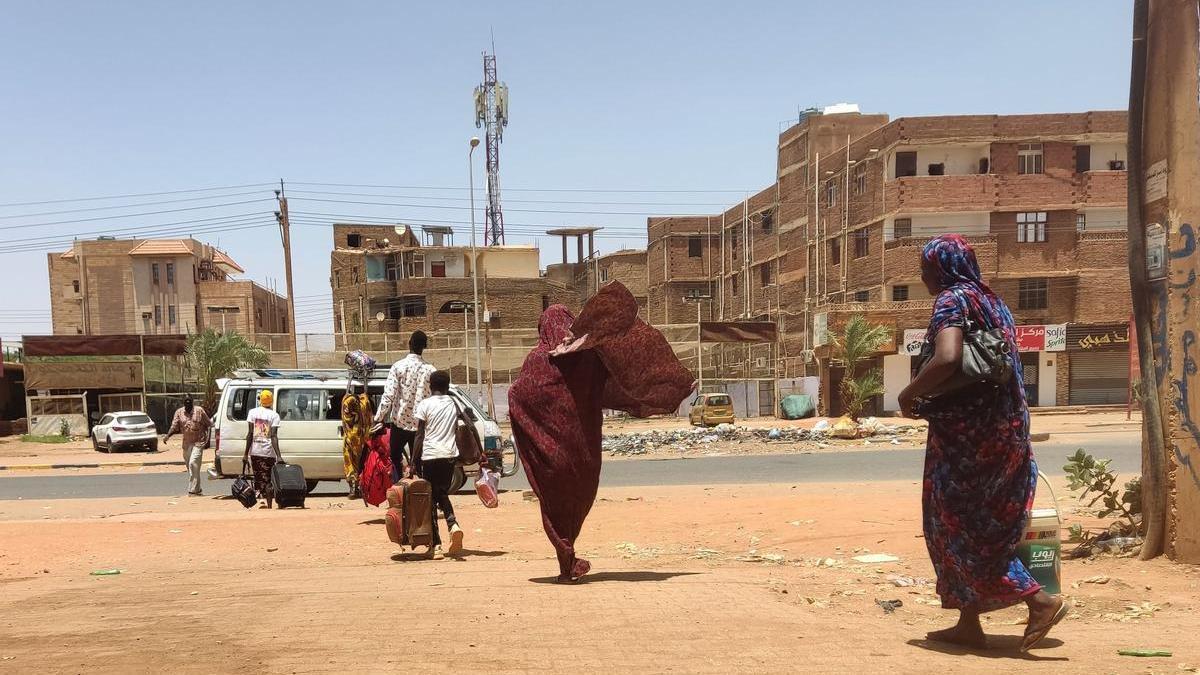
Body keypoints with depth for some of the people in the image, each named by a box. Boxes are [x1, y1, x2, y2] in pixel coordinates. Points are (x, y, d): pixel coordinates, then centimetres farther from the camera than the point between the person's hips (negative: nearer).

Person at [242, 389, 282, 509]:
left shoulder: (252, 412, 1)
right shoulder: (274, 415, -3)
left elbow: (250, 434, -2)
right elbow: (274, 436, -10)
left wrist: (246, 453, 2)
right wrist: (278, 455, -12)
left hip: (255, 450, 1)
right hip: (268, 451, -1)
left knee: (258, 477, 12)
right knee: (268, 478, 5)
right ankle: (269, 504, 0)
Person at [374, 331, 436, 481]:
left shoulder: (398, 367, -9)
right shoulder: (429, 370, -2)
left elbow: (389, 395, -14)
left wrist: (378, 418, -9)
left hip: (400, 422, -2)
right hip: (420, 424, 2)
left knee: (395, 458, 15)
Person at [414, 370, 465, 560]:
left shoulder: (425, 405, -3)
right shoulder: (453, 404, 10)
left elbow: (420, 436, -5)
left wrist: (414, 461, -1)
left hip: (430, 455, -4)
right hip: (450, 454, 4)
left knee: (430, 498, 4)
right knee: (442, 494, 21)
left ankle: (436, 545, 0)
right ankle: (453, 524, -6)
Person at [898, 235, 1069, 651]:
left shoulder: (952, 299, -10)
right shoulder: (990, 301, 17)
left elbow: (946, 359, -27)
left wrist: (909, 395, -12)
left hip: (966, 431, -9)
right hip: (1003, 427, 9)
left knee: (958, 524, 0)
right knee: (983, 523, 13)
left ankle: (1040, 600, -3)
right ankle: (968, 624, 18)